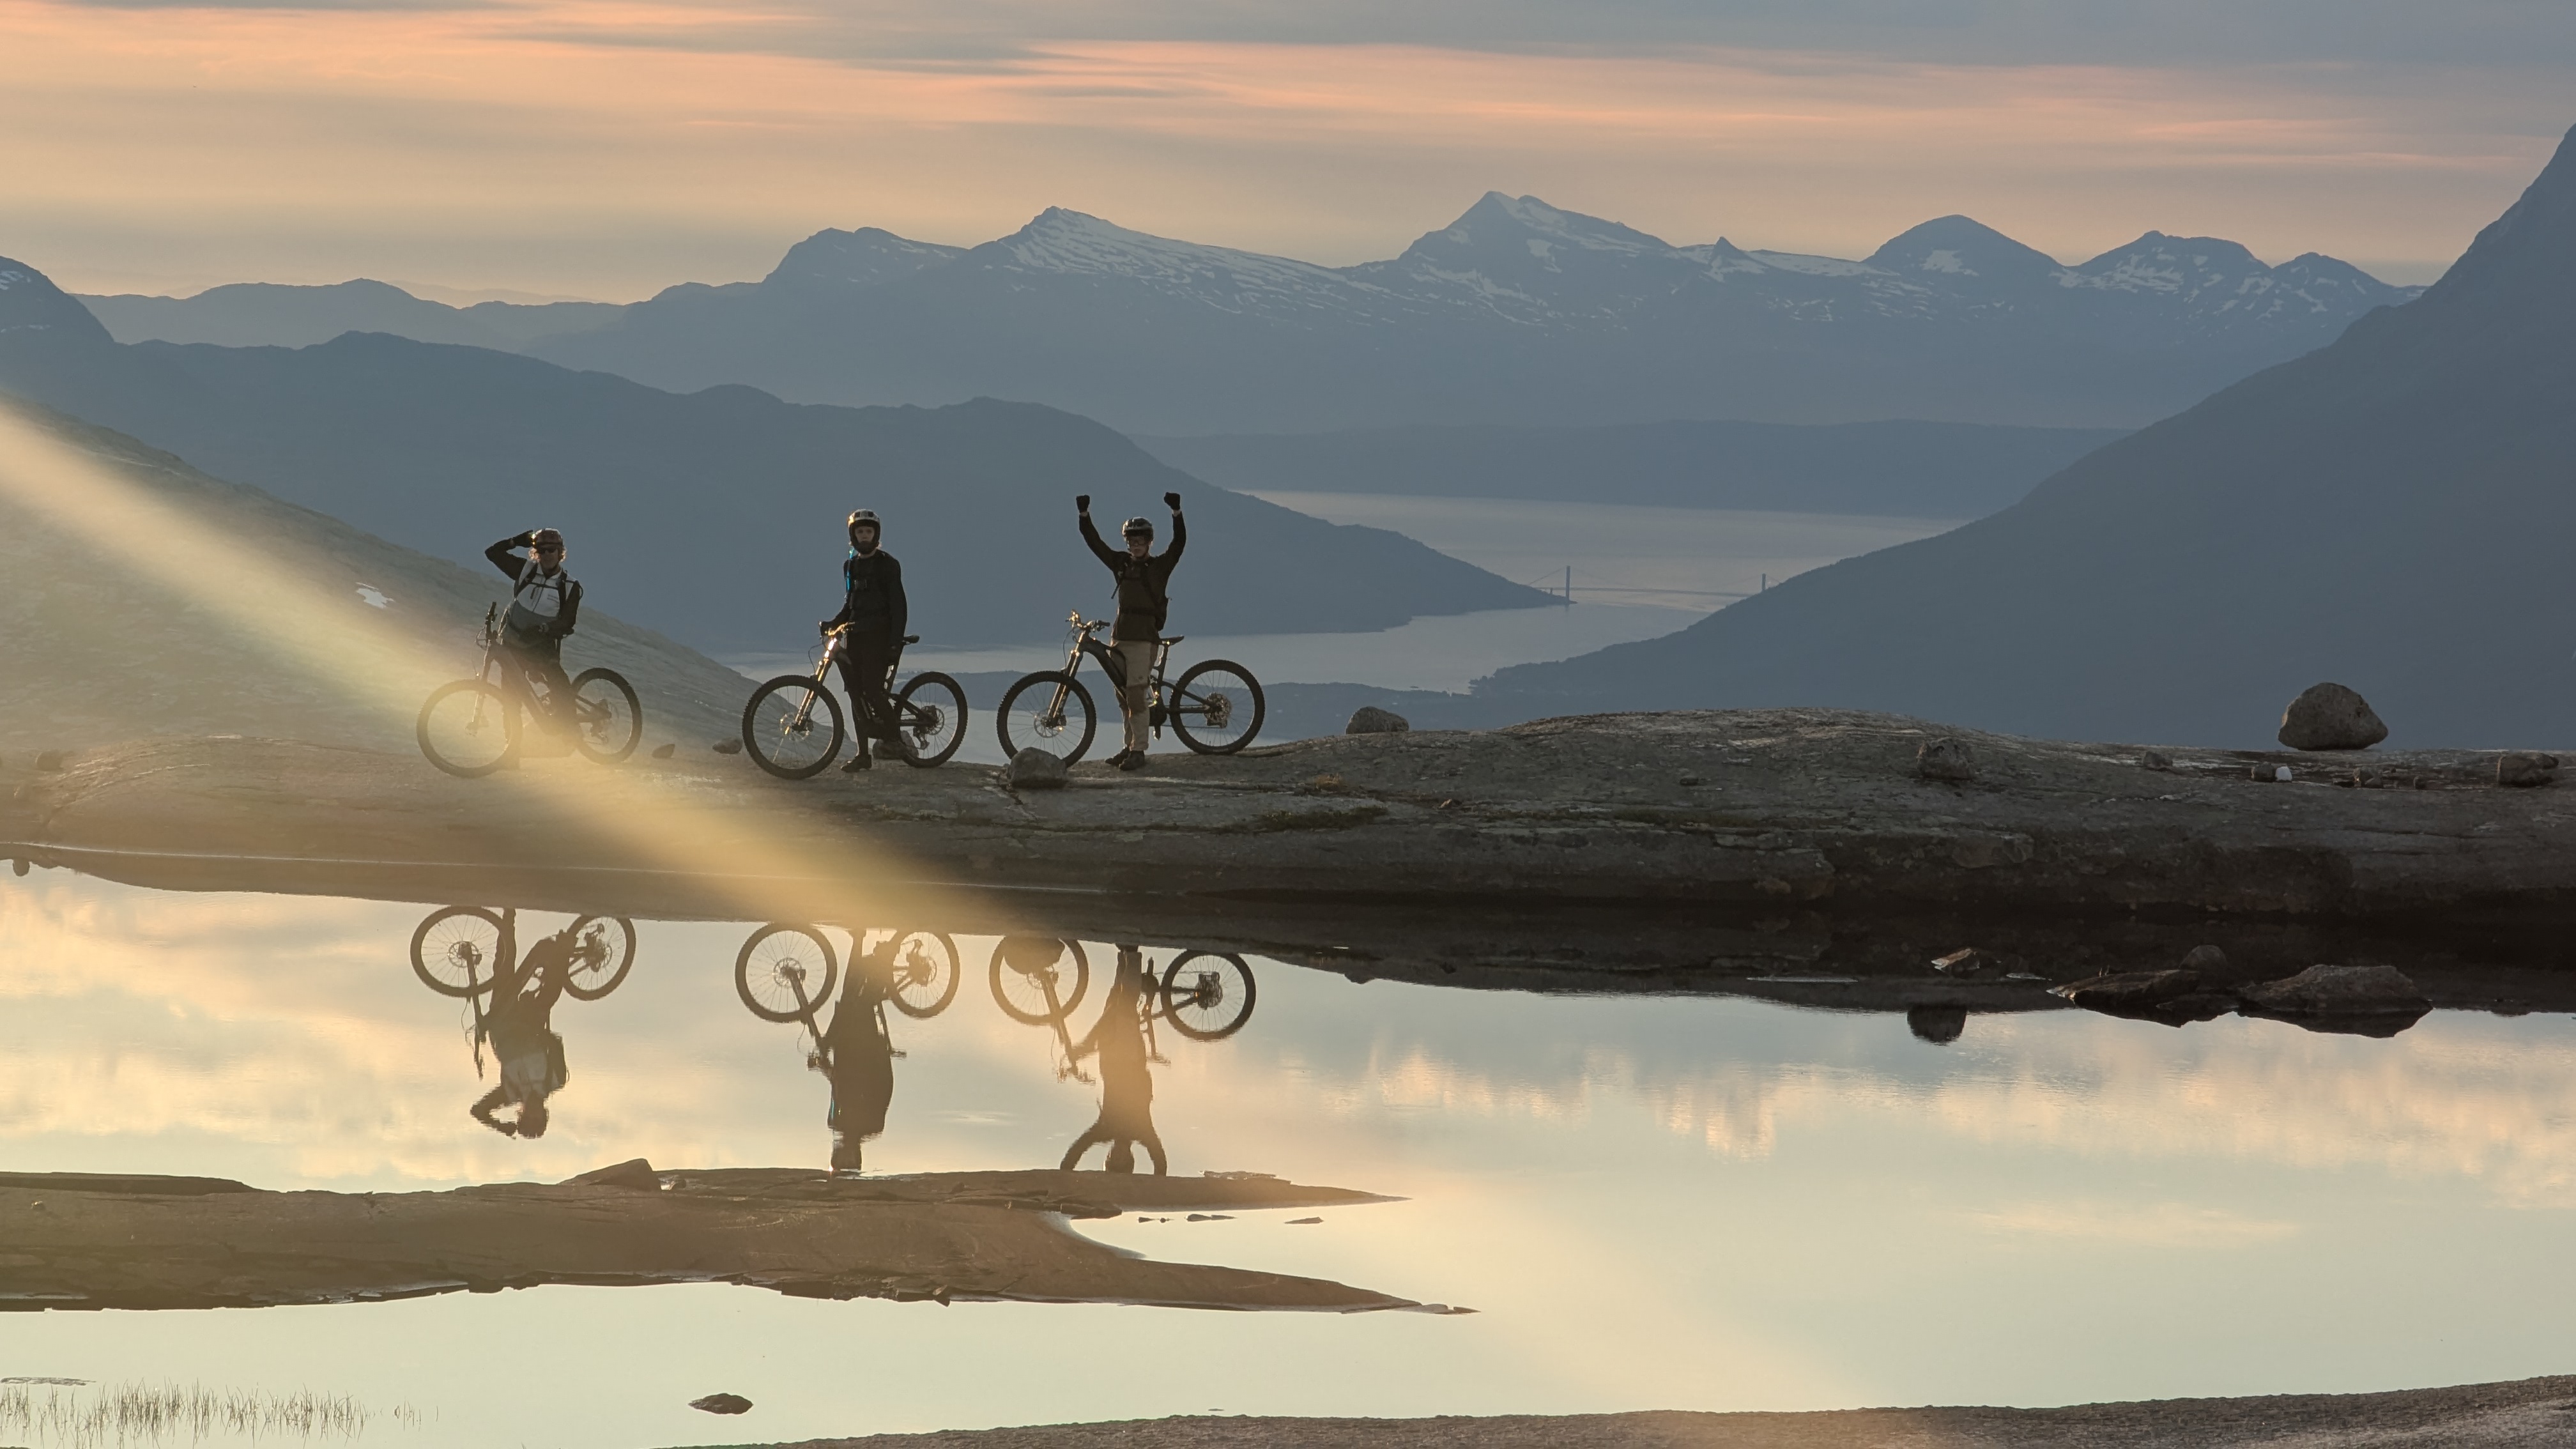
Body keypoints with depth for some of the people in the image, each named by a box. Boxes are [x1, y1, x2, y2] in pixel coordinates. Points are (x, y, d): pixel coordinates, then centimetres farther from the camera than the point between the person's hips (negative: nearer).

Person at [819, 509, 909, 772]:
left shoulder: (887, 565, -3)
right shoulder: (851, 565, 15)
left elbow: (898, 606, -7)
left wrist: (896, 642, -15)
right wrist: (834, 623, 5)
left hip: (878, 635, -6)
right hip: (855, 634, 6)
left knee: (872, 689, -17)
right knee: (856, 693, 0)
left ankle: (893, 738, 1)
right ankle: (863, 754, 1)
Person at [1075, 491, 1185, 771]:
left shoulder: (1160, 566, -1)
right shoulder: (1121, 563, 12)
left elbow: (1179, 543, -13)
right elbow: (1096, 544, 10)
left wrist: (1176, 513, -25)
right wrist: (1084, 516, -1)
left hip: (1144, 635, -6)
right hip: (1120, 634, 6)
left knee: (1136, 693, -12)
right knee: (1123, 694, 9)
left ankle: (1138, 751, -11)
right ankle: (1130, 746, 17)